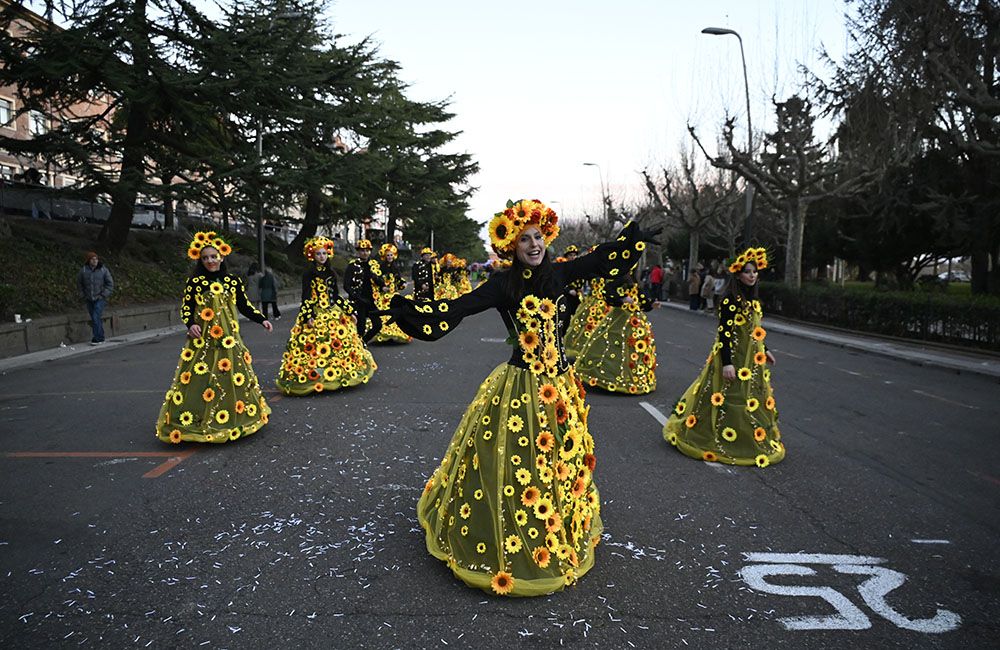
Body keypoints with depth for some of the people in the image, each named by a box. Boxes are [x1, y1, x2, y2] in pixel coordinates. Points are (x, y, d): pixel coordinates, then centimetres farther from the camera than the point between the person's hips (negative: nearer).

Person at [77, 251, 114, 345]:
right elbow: (79, 284, 14)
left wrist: (103, 295, -9)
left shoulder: (104, 270, -7)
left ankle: (97, 338, -7)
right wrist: (83, 295, 8)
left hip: (100, 298, -3)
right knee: (95, 319, 9)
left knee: (96, 318, -13)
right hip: (89, 299, 3)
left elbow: (110, 284, -3)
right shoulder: (83, 271, -1)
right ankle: (101, 338, 19)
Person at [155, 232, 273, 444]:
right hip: (202, 341, -2)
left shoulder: (233, 280, 4)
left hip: (229, 339, 2)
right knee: (200, 380, -3)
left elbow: (244, 306, 11)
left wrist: (262, 319, 4)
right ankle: (197, 422, 4)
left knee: (232, 378, 9)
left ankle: (232, 419, 23)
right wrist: (191, 324, -16)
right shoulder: (195, 282, -1)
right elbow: (186, 308, 1)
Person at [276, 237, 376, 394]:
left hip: (333, 313, 6)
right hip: (316, 314, -6)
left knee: (339, 344, 6)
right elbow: (306, 296, -10)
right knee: (315, 346, -8)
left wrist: (348, 311, 12)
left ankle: (338, 374, 16)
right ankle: (314, 376, -2)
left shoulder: (331, 273, 13)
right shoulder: (308, 273, -3)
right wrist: (308, 316, -20)